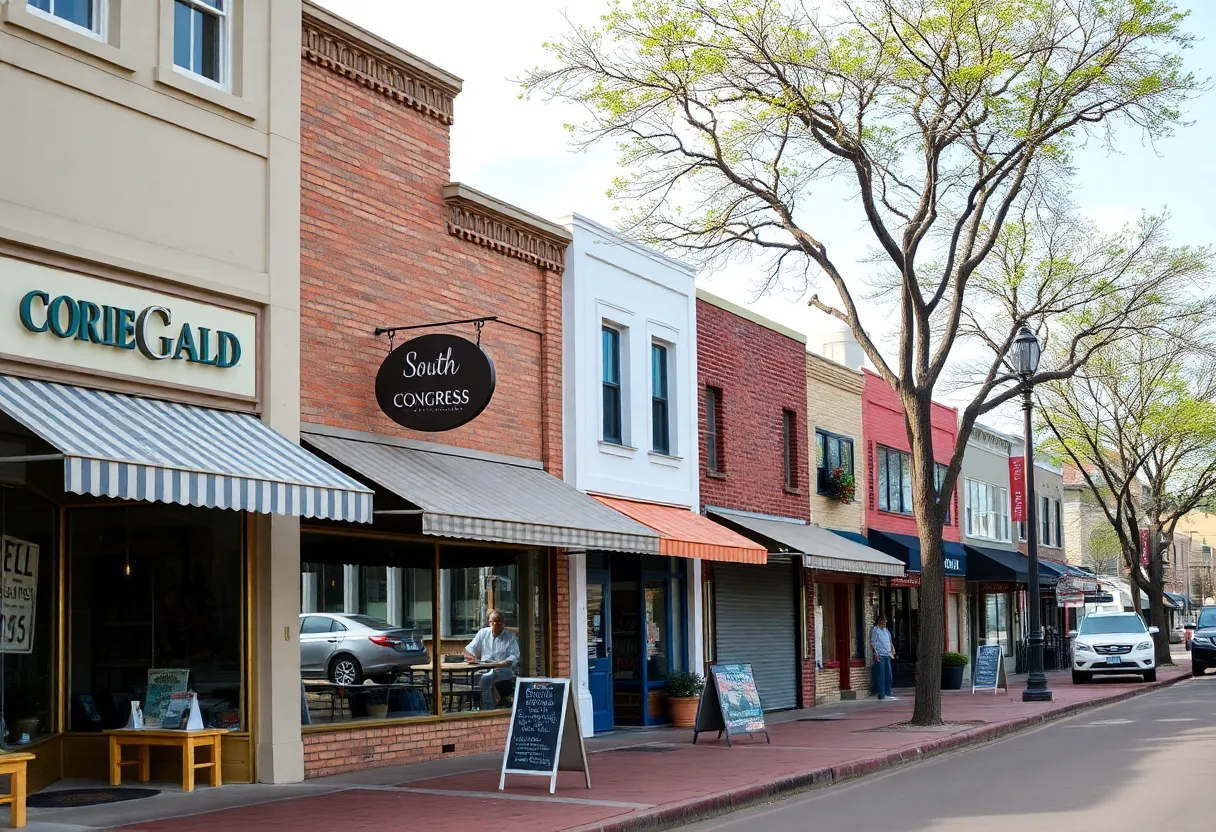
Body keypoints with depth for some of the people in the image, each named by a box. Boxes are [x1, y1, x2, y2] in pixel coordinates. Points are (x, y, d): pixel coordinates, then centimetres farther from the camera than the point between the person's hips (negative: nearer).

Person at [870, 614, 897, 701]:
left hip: (887, 655, 7)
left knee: (888, 675, 7)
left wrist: (892, 651, 12)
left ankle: (887, 694, 13)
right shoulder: (874, 629, 0)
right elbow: (872, 642, -8)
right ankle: (881, 695, -5)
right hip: (879, 656, -7)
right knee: (880, 675, -6)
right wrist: (876, 653, -17)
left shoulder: (886, 630, 21)